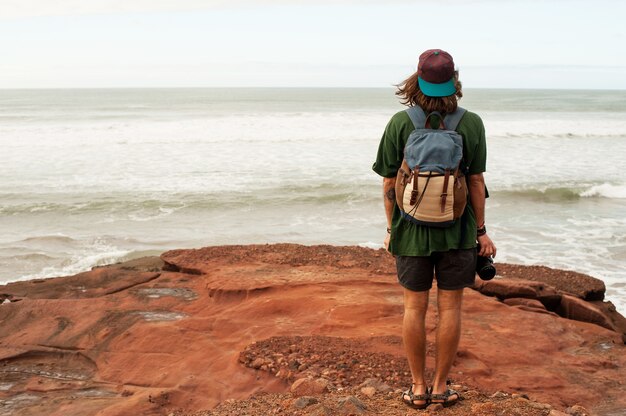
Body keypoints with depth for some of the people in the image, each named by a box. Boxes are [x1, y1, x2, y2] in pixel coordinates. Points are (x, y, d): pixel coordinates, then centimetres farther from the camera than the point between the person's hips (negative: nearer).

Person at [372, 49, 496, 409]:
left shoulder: (400, 123, -7)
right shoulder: (471, 124, -7)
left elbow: (389, 184, -4)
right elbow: (476, 182, -5)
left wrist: (392, 229, 8)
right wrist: (481, 231, 3)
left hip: (412, 230, 0)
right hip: (457, 230, 0)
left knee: (415, 307, 9)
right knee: (450, 307, 8)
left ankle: (419, 388, 18)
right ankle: (441, 386, 17)